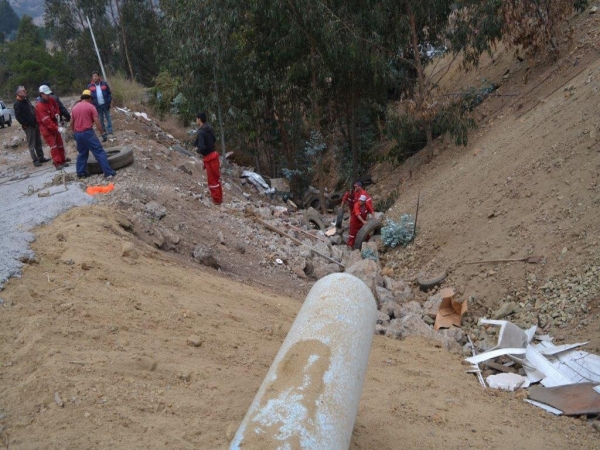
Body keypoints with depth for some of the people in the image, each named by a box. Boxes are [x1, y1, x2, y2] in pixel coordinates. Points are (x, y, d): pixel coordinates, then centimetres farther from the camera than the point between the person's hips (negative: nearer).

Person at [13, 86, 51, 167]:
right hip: (28, 127, -8)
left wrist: (37, 120, 11)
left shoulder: (26, 100, 12)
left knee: (38, 142, 14)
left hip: (35, 124, 8)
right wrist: (26, 125, -16)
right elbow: (18, 116, -17)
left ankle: (41, 157, 23)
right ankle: (35, 160, 3)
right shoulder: (17, 104, -13)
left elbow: (33, 110, 21)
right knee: (32, 145, -1)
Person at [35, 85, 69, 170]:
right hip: (46, 128, -7)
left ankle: (62, 160, 28)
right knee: (53, 145, -11)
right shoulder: (39, 106, -27)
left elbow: (56, 106, 17)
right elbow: (46, 120, -33)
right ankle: (57, 163, -10)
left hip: (54, 125, 8)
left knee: (60, 143, 14)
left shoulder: (51, 100, -5)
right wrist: (57, 128, -40)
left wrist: (57, 113, -5)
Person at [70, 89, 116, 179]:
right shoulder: (91, 106, -4)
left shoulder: (75, 107, 13)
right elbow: (97, 122, -11)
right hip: (87, 133, -6)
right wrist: (101, 132, 1)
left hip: (77, 133, 6)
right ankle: (108, 172, -10)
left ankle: (80, 173, 21)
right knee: (99, 152, -5)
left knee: (82, 153, 21)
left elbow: (72, 123, 19)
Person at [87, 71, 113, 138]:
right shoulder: (90, 86, 1)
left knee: (108, 118, 5)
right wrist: (92, 105, -3)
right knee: (101, 120, 8)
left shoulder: (104, 84, -1)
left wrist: (109, 102, -7)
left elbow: (109, 93, 2)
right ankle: (103, 133, 16)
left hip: (105, 105, -1)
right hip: (97, 106, 1)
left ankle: (110, 132, 11)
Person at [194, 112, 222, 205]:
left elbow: (202, 147, -26)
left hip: (209, 158, -8)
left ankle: (216, 199, 12)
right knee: (216, 178, 17)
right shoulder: (209, 129, 4)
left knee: (212, 180, 3)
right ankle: (219, 197, 28)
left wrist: (198, 150, -6)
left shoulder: (201, 132, -21)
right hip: (213, 155, 8)